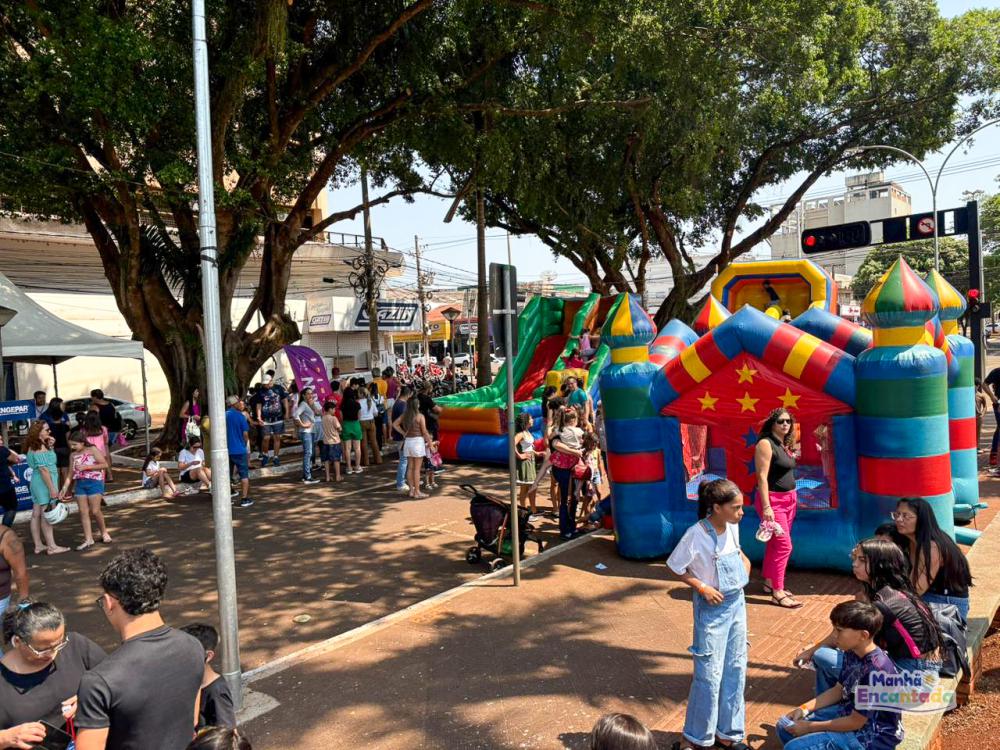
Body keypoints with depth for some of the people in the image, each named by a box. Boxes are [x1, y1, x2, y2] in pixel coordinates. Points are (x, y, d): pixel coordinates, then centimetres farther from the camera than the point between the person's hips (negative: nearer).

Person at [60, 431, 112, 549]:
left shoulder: (92, 450, -4)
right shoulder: (73, 455, 9)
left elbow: (104, 464, -9)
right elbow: (71, 473, 10)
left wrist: (86, 467, -15)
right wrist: (65, 488, 1)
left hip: (94, 482, -5)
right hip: (79, 484, 5)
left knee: (95, 511, -5)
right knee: (83, 512, 1)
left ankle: (104, 533, 16)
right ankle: (88, 539, 6)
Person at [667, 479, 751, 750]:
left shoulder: (732, 527, -4)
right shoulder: (696, 535, -24)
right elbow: (675, 567, -14)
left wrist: (743, 560, -1)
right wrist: (702, 588, -19)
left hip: (737, 603, 7)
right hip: (712, 609, -7)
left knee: (736, 671, 13)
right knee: (709, 676, 1)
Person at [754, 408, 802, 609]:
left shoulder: (785, 444, 10)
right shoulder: (766, 443, -15)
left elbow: (786, 473, 14)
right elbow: (762, 477, -19)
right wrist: (766, 507, -24)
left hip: (789, 499, 8)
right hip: (773, 500, -8)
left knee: (774, 544, 14)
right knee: (784, 545, -9)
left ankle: (769, 582, 24)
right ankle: (777, 593, -3)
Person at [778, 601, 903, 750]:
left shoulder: (876, 671, -32)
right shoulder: (852, 653, -4)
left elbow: (855, 722, -23)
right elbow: (838, 690, 10)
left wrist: (810, 727, -15)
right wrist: (804, 708, -1)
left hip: (874, 736, -8)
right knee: (785, 727, 3)